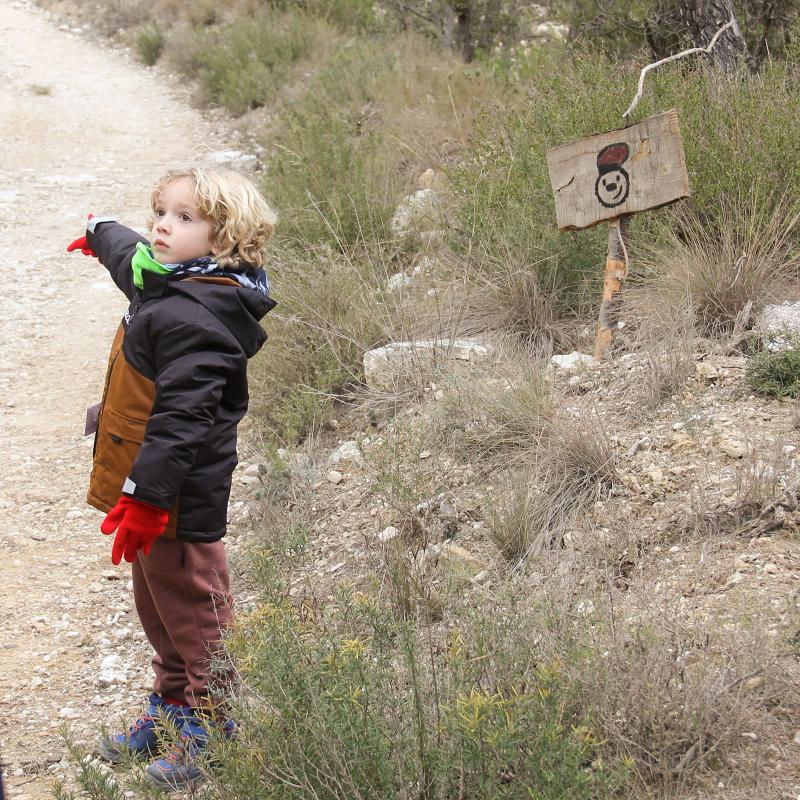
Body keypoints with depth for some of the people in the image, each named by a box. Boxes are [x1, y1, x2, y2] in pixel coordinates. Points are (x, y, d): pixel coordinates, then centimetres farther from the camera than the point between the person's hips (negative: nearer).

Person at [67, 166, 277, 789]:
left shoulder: (195, 317, -24)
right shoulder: (169, 281, 9)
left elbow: (181, 415, -30)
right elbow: (131, 257, 34)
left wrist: (146, 494, -31)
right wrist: (101, 232, 54)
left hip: (177, 498, -11)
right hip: (156, 491, 11)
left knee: (193, 611, -1)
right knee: (158, 606, 21)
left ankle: (216, 734, 10)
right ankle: (173, 708, 36)